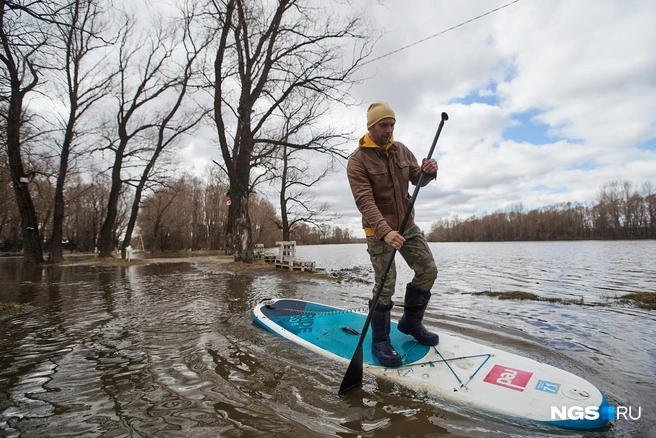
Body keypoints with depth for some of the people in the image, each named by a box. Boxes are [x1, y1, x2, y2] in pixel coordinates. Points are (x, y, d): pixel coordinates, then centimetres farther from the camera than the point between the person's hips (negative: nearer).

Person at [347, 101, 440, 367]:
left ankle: (410, 322, 26)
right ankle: (380, 342, 12)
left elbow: (417, 179, 8)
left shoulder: (401, 150, 4)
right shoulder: (358, 160, -14)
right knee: (385, 287, -7)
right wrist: (385, 232, -36)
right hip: (379, 230, -6)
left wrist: (428, 172, -16)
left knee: (428, 271, 7)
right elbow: (365, 201, -24)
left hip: (407, 225, 7)